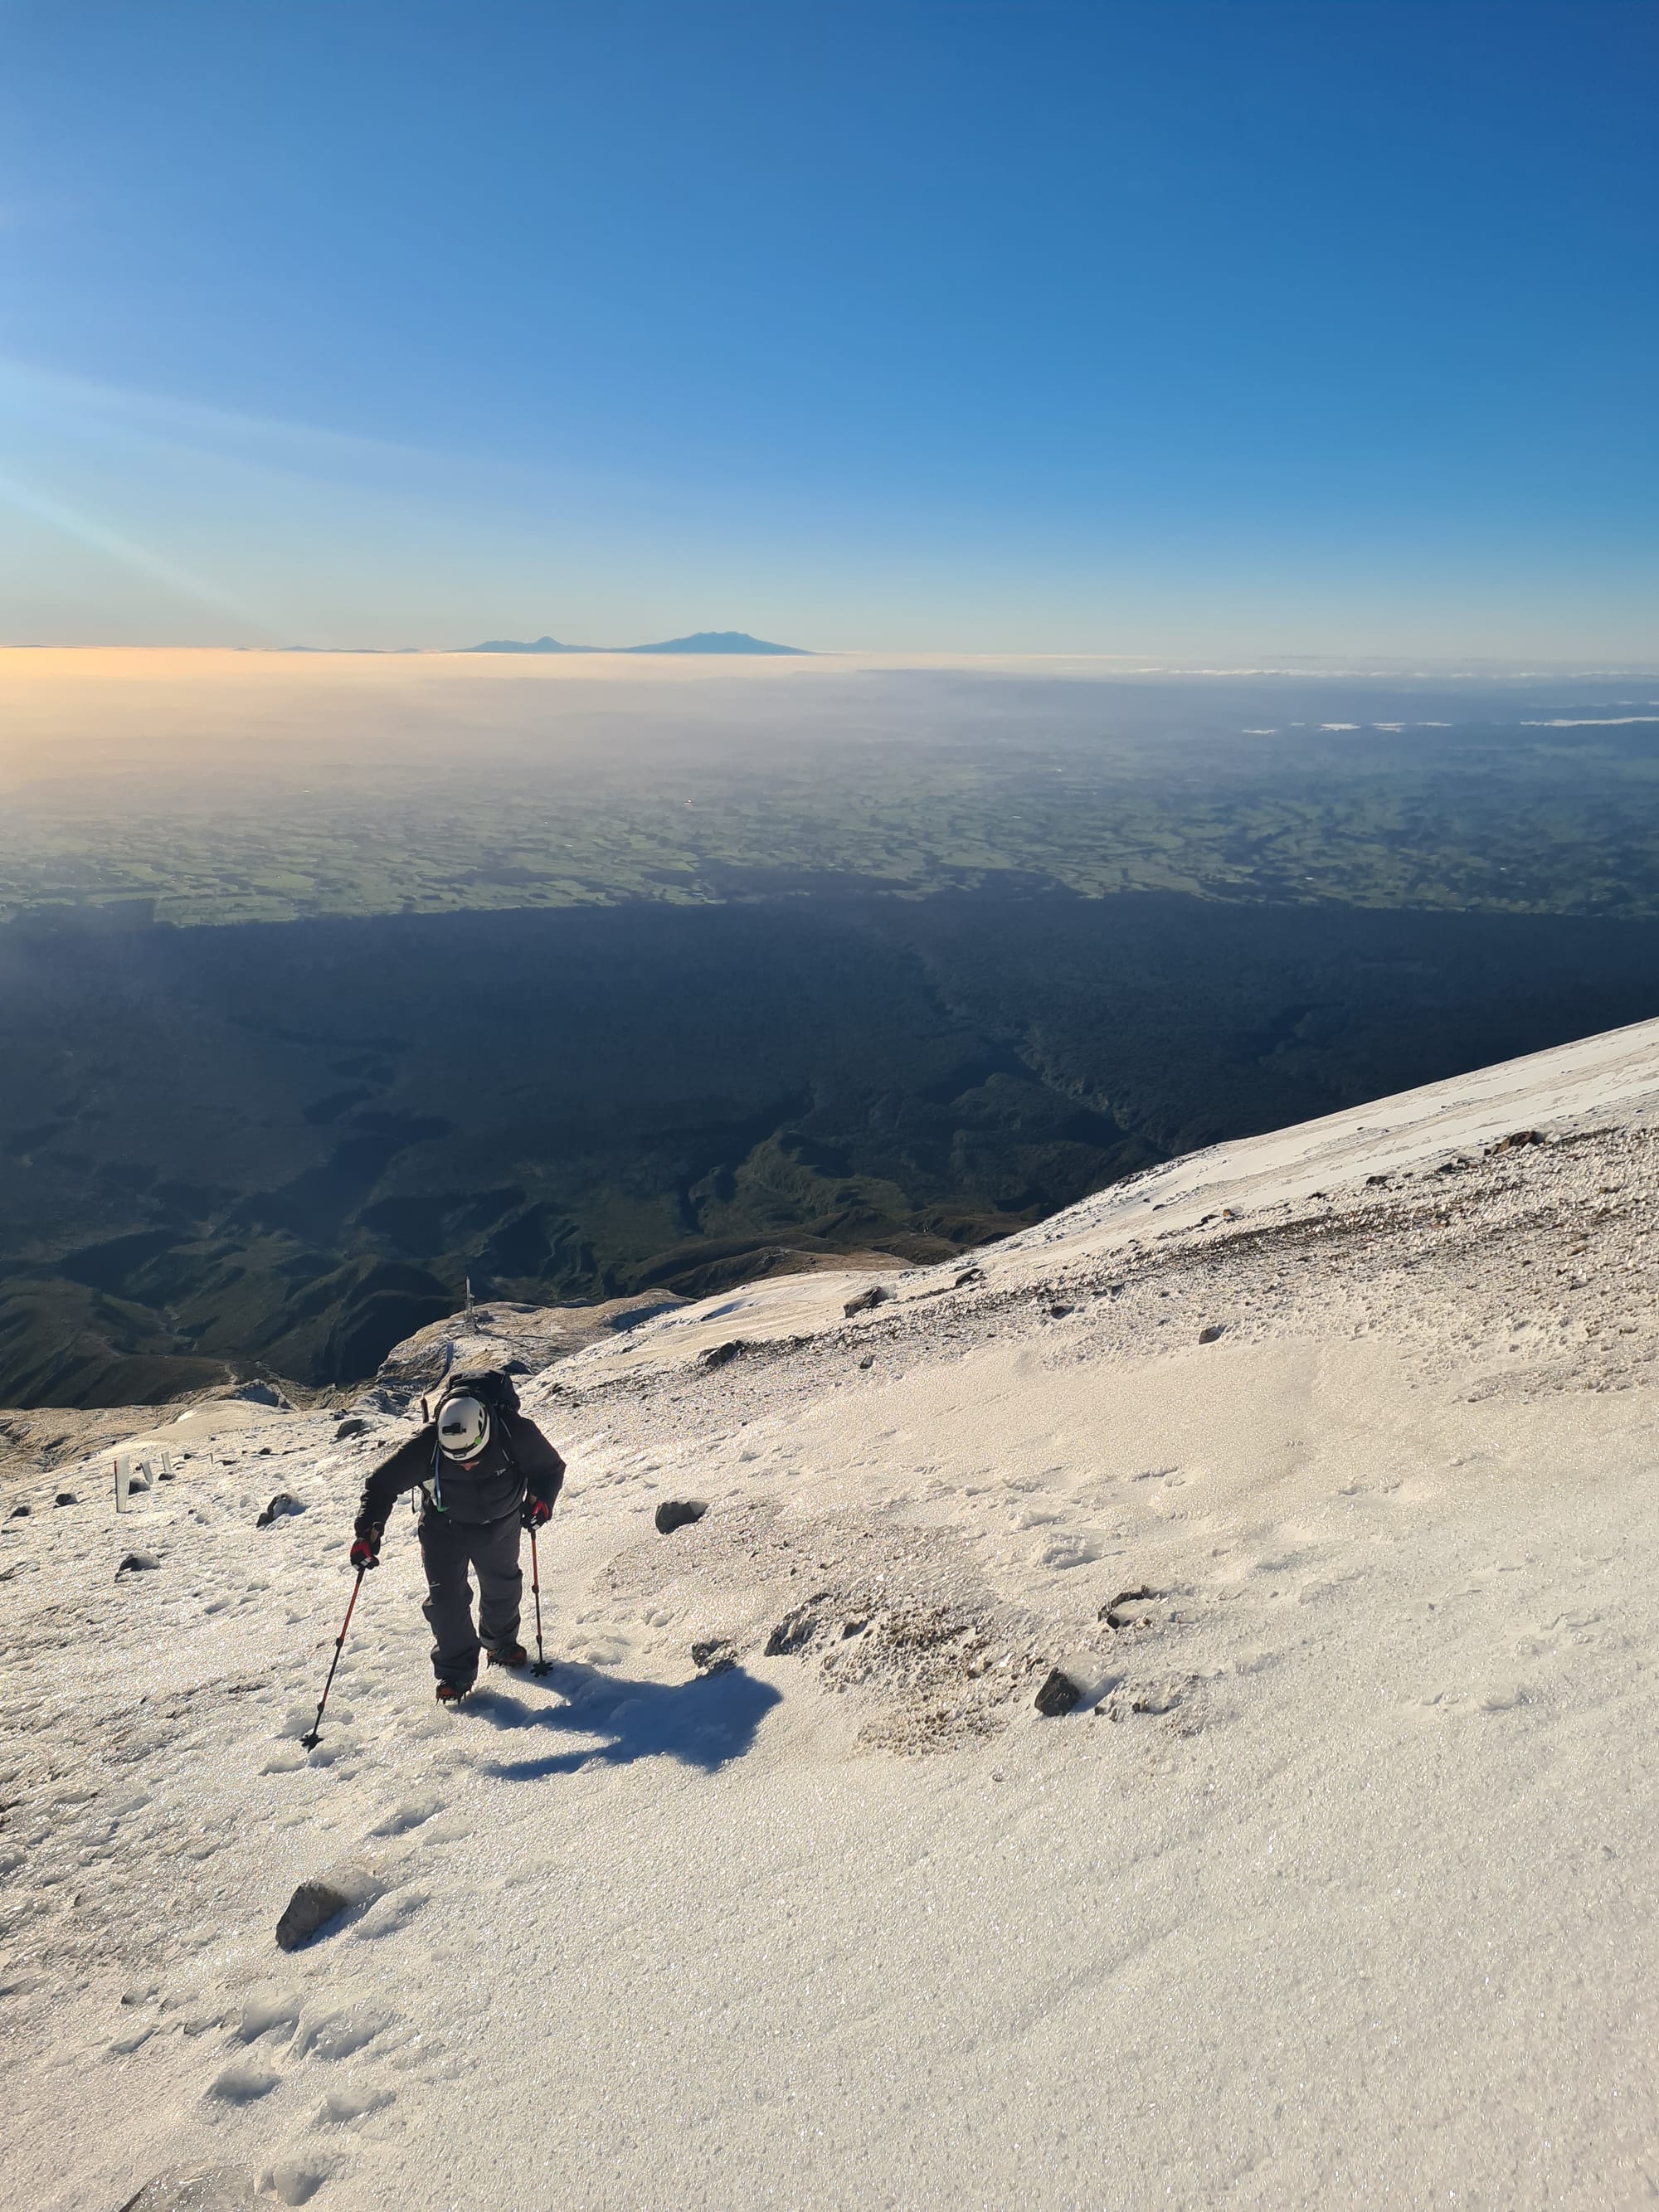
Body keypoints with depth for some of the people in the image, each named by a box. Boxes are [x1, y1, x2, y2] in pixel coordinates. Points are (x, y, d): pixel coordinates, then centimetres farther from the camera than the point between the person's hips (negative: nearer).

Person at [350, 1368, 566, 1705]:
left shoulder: (516, 1433, -34)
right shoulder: (425, 1447, -35)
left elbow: (550, 1468, -14)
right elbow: (382, 1484, -22)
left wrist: (541, 1499, -32)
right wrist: (368, 1532, -32)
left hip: (501, 1525, 1)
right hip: (444, 1528, -1)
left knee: (503, 1588, 19)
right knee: (445, 1598, -8)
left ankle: (501, 1644, 47)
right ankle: (456, 1672, 13)